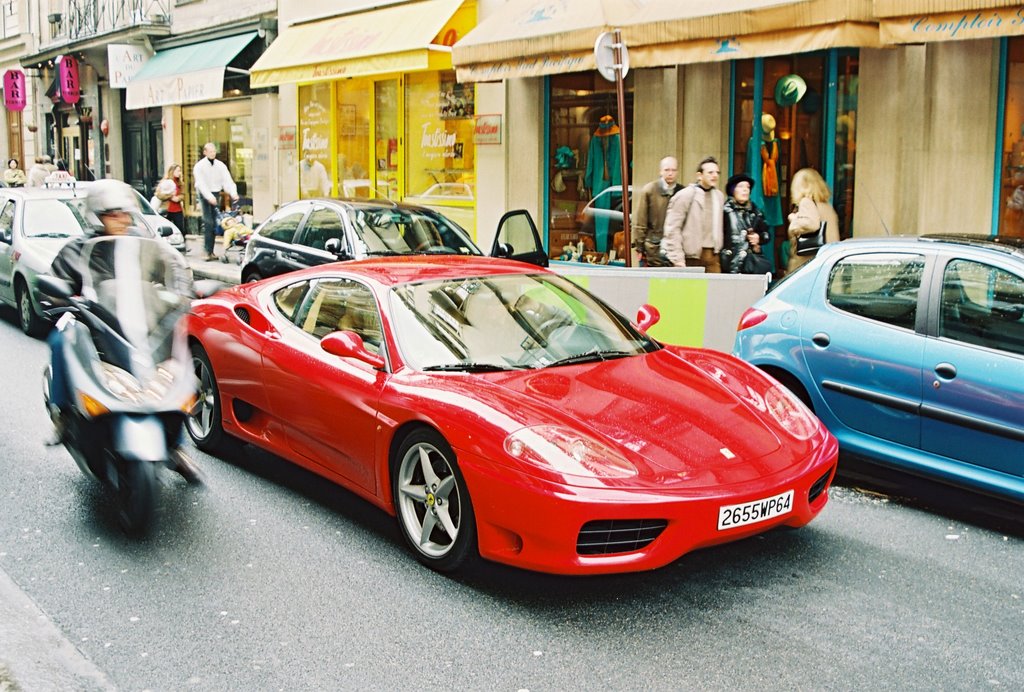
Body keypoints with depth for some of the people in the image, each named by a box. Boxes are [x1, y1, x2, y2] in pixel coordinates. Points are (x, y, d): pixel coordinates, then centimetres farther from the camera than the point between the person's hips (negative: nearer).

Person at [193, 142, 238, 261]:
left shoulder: (220, 165, 5)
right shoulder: (199, 166, -7)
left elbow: (227, 180, -6)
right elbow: (201, 184, -19)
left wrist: (233, 193, -25)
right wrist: (210, 197, -33)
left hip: (216, 194, 4)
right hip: (205, 195, -4)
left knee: (215, 223, 5)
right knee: (208, 222, -14)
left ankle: (211, 251, 11)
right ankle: (208, 251, -14)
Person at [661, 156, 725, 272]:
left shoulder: (719, 196, 12)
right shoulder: (684, 195, -7)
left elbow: (719, 226, 17)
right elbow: (672, 229, -11)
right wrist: (678, 260, -15)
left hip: (712, 255, 5)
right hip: (691, 256, -5)